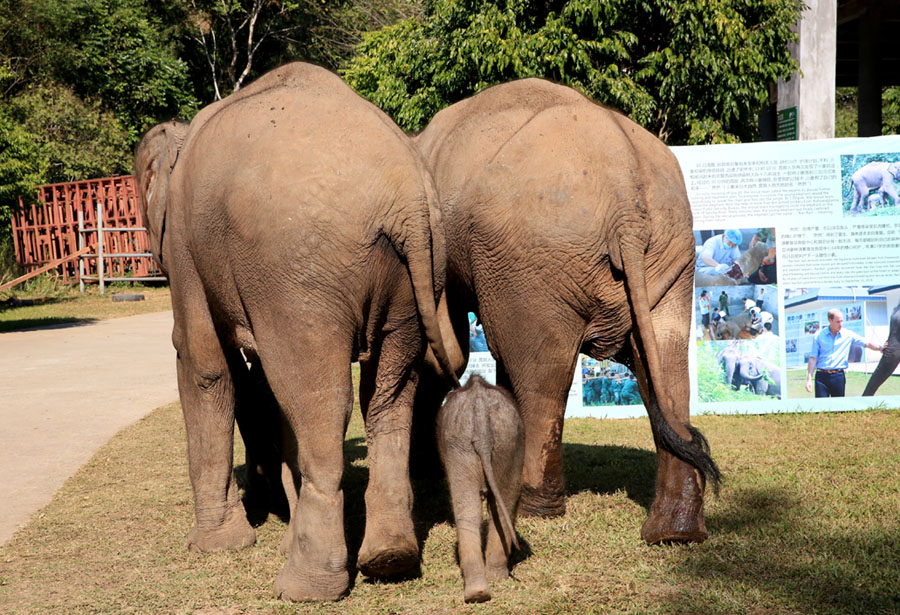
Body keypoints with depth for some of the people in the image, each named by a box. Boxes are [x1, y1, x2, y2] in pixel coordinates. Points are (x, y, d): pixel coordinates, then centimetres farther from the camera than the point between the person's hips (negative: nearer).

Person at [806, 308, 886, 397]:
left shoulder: (848, 335, 6)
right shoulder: (819, 335, 2)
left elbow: (867, 344, 9)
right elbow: (813, 358, 2)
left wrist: (880, 347, -10)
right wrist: (809, 379, -3)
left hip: (839, 376, 2)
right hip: (822, 376, -2)